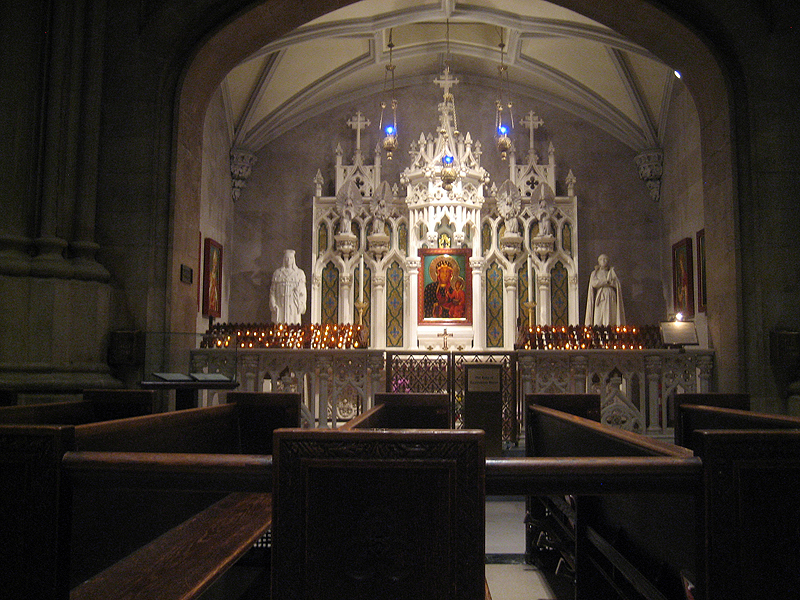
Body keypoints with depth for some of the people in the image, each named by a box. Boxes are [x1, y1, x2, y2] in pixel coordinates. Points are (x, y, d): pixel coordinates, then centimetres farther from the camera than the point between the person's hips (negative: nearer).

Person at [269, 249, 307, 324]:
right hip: (280, 305, 1)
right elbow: (272, 290, 11)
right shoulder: (277, 273, 12)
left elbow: (302, 290, 6)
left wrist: (302, 305, -2)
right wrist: (273, 303, 1)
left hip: (293, 304, 0)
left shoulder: (300, 273, 10)